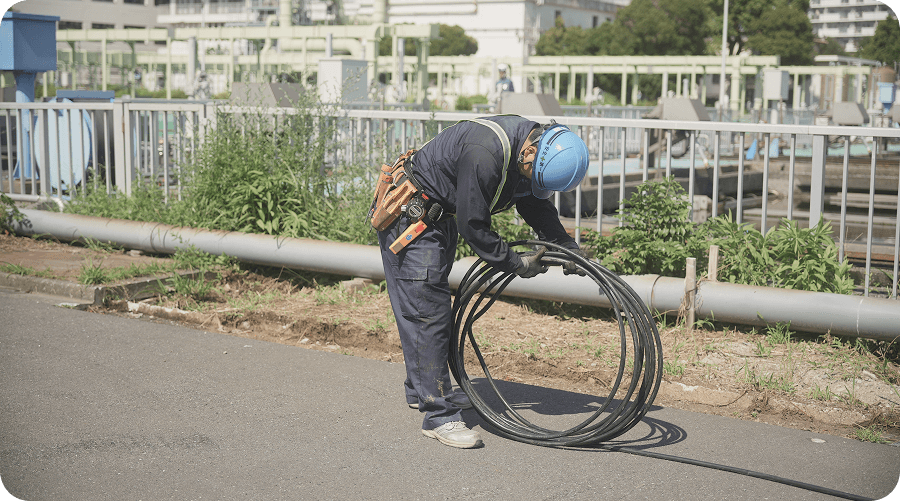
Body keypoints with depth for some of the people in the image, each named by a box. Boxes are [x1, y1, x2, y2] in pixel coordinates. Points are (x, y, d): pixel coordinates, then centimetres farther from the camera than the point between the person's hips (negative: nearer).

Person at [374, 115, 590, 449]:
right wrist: (516, 263, -17)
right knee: (427, 312, -11)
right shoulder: (484, 154, -36)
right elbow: (472, 227, -28)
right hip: (409, 217, -10)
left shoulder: (530, 142, -7)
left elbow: (536, 205, 9)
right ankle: (439, 416, -9)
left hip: (438, 217, 10)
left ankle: (421, 389, 35)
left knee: (435, 309, 19)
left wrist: (569, 248, 1)